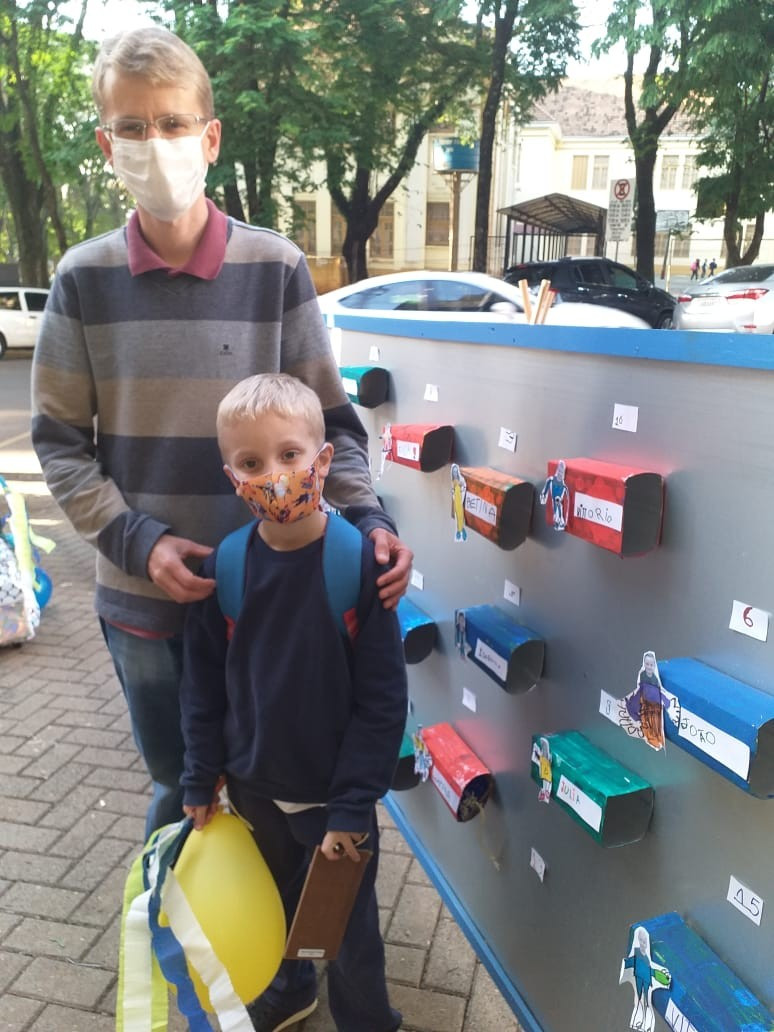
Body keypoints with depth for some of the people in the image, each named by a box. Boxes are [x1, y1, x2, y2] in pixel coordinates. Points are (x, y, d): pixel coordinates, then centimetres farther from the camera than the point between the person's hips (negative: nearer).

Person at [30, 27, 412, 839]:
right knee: (176, 784, 19)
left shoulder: (276, 269, -6)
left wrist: (366, 516, -17)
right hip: (140, 596, 1)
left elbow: (328, 421, -2)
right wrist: (138, 542, -12)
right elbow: (58, 439, 0)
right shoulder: (85, 279, -3)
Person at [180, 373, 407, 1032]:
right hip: (253, 787, 4)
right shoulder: (226, 565, -11)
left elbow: (382, 699, -18)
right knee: (273, 903, 28)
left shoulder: (359, 562, -22)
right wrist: (201, 779, 4)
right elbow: (204, 682, 1)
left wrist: (352, 809, -16)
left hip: (332, 796, -4)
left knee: (349, 927, 18)